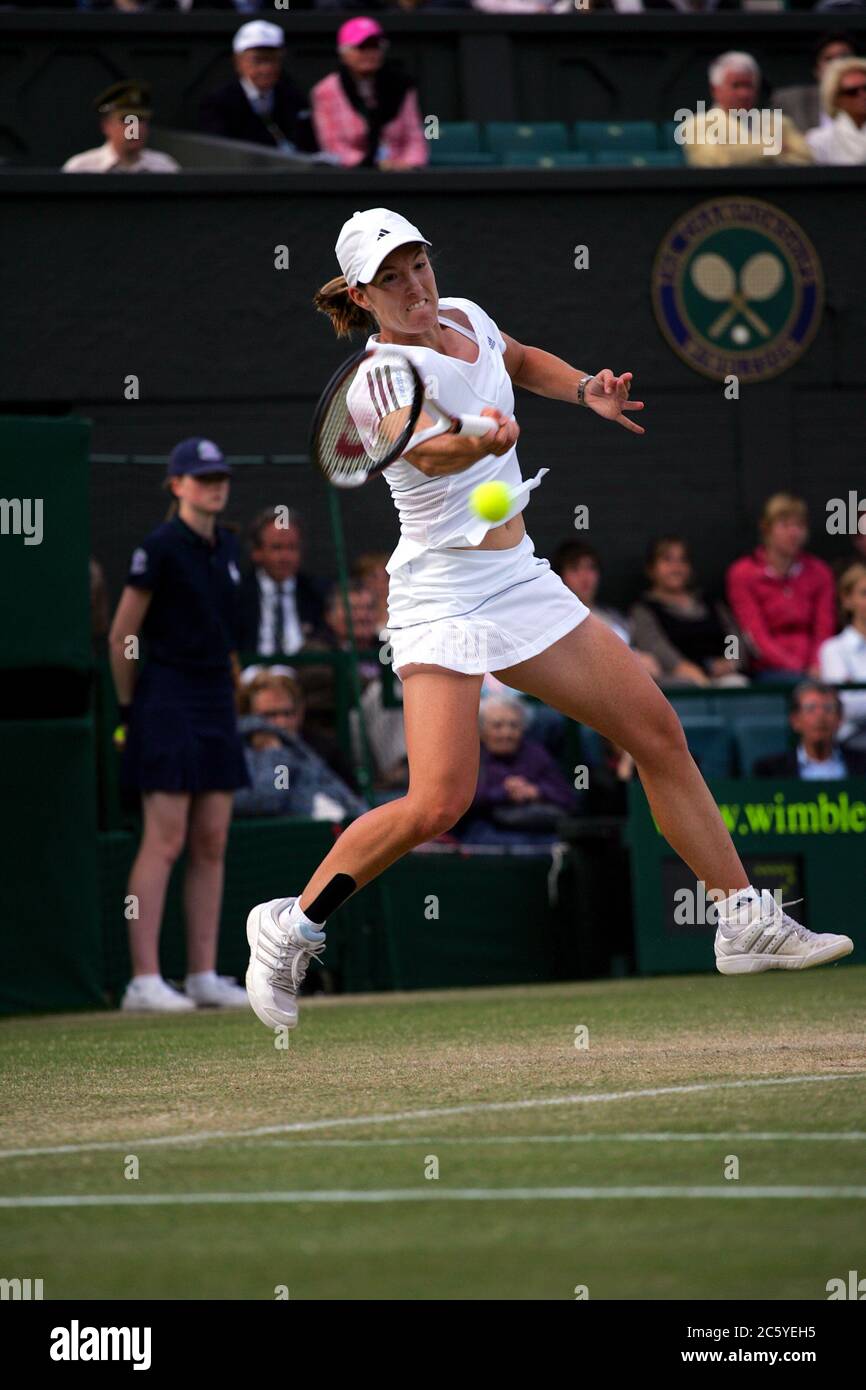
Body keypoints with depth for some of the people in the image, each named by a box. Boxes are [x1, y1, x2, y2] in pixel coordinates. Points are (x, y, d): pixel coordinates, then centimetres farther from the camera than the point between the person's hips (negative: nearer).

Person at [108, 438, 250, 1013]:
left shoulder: (228, 546, 12)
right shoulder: (161, 549, -11)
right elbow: (122, 636, -8)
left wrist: (227, 694, 19)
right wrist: (130, 707, -2)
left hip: (218, 698, 8)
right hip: (169, 699, -8)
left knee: (212, 843, 7)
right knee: (165, 841, -10)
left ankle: (204, 976, 10)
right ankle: (145, 981, -10)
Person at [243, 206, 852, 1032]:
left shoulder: (466, 318, 6)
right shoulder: (380, 376, -17)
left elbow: (523, 363, 29)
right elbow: (424, 448, -38)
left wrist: (585, 389, 10)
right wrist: (478, 443, -59)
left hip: (520, 582, 8)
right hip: (442, 593, -8)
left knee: (657, 730, 6)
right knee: (438, 803, -20)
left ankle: (746, 923, 16)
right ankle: (291, 927, 0)